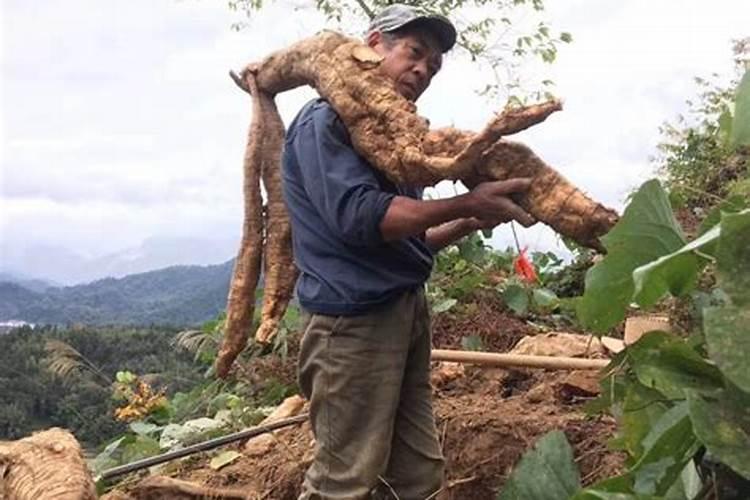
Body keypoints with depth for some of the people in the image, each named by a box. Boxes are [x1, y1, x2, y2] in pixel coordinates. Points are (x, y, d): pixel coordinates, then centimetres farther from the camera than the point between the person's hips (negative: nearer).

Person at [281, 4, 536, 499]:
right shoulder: (325, 120, -7)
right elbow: (358, 216, -22)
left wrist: (467, 224, 8)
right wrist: (464, 203, -22)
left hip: (408, 310, 9)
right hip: (355, 317, -9)